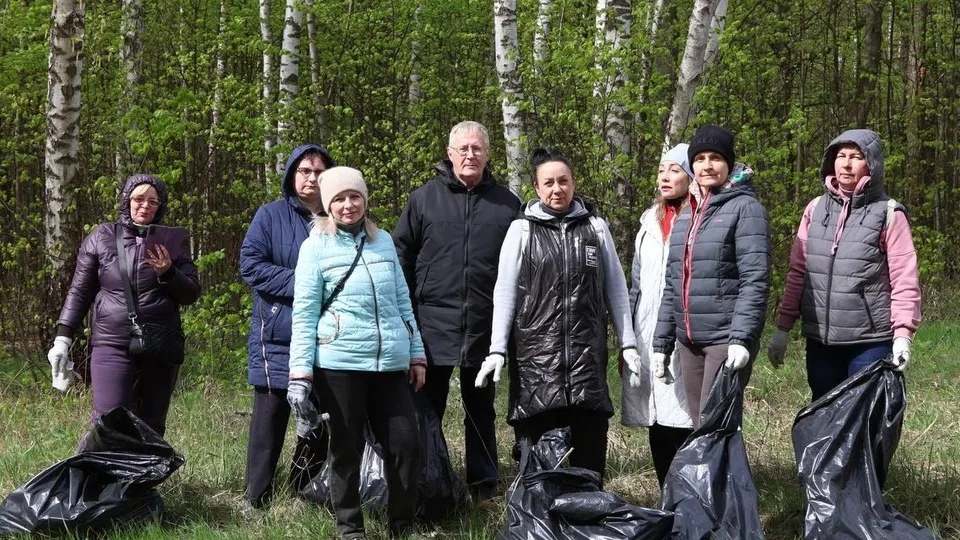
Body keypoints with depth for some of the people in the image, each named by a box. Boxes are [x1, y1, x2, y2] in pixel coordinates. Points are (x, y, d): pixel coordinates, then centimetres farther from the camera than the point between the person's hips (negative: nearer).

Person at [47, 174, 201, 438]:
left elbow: (191, 294, 8)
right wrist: (63, 337, 5)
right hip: (112, 345, -2)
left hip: (162, 347, 2)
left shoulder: (174, 241, 8)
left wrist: (168, 273, -11)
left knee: (151, 429, 5)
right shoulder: (101, 237, 7)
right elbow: (80, 291, 11)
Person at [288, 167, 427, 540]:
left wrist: (416, 354, 13)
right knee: (347, 448, 6)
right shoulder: (316, 246, -1)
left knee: (406, 444, 2)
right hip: (339, 365, -4)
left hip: (390, 364, 4)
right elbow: (304, 313, -4)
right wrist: (300, 374, -10)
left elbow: (402, 301, 17)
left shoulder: (384, 241, 12)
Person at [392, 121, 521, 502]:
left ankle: (484, 487, 21)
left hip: (484, 327, 1)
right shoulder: (424, 198, 3)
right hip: (433, 324, -1)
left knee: (481, 409, 12)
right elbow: (401, 256, 5)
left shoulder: (507, 204, 6)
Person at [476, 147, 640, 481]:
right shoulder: (522, 230, 6)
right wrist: (497, 350, -5)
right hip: (536, 351, -2)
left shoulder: (595, 228, 11)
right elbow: (505, 292, 2)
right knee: (535, 449, -4)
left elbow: (616, 289, 13)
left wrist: (628, 343, 8)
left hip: (588, 351, 2)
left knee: (590, 442, 1)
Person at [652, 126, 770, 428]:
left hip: (727, 341, -7)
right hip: (689, 342, 7)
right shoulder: (685, 215, 17)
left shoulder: (745, 208, -4)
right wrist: (662, 343, 17)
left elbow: (755, 280, -13)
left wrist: (742, 338, -21)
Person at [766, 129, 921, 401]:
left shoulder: (888, 214, -3)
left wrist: (903, 334, -16)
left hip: (870, 342, -4)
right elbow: (797, 272, 11)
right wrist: (783, 328, 9)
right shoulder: (816, 209, 9)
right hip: (820, 340, 4)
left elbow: (904, 280, -6)